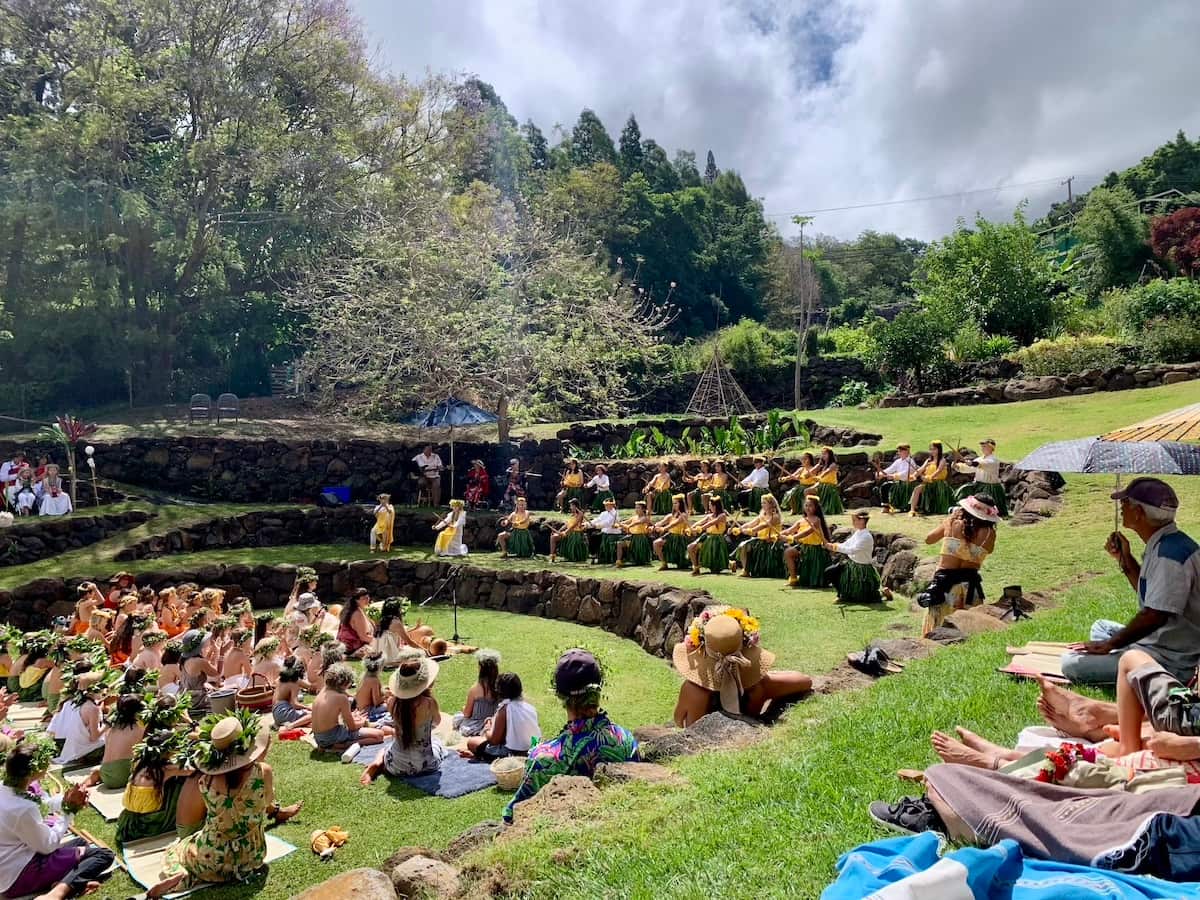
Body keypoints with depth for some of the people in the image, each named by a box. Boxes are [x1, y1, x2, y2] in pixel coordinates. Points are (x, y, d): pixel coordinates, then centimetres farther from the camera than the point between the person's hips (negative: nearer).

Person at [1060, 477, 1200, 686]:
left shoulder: (1169, 555, -25)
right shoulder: (1162, 545, 8)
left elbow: (1154, 616, -27)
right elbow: (1149, 593, 23)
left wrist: (1109, 644, -16)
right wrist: (1125, 558, 10)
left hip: (1171, 660, -11)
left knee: (1071, 664, -20)